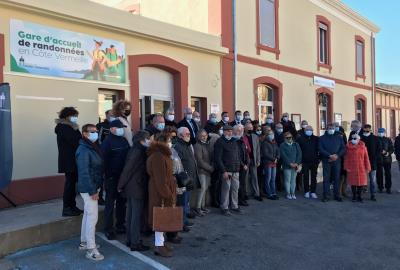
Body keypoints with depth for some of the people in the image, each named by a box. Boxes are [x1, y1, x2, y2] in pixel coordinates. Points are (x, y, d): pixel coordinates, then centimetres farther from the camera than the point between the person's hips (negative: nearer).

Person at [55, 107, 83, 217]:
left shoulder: (68, 128, 17)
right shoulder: (63, 128, -12)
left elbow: (77, 141, 10)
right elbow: (76, 141, -23)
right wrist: (76, 130, -11)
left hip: (72, 161, 9)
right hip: (69, 161, -9)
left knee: (72, 183, 12)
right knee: (70, 183, -4)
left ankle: (72, 206, 19)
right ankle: (66, 209, 3)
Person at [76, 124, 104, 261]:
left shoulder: (93, 147, 11)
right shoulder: (83, 150, -19)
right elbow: (84, 172, -23)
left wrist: (95, 188, 12)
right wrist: (92, 191, -23)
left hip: (93, 187, 10)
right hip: (89, 188, -10)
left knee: (87, 215, 18)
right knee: (93, 217, -6)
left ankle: (84, 242, 32)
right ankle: (91, 249, 2)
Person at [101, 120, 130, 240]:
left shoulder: (124, 140, 10)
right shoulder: (107, 142, -10)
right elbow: (104, 160, -15)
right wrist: (108, 176, -18)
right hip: (112, 178, -7)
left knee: (122, 202, 15)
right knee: (110, 204, 2)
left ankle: (120, 225, 28)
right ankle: (108, 229, 12)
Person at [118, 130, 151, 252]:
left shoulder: (134, 150, 10)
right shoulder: (139, 152, -19)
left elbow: (127, 169, 12)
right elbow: (127, 169, -18)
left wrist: (121, 185, 13)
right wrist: (121, 185, -10)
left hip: (131, 187, 10)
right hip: (138, 188, -10)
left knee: (131, 214, 17)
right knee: (137, 215, -1)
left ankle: (130, 239, 29)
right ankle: (135, 243, 8)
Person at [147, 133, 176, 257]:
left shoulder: (162, 155, 12)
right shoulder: (158, 156, -20)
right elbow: (160, 179, -23)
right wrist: (167, 195, -20)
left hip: (165, 191, 10)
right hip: (160, 193, -10)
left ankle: (161, 243, 28)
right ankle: (159, 246, 12)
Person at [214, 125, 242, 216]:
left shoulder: (234, 141, 16)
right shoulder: (220, 142, -7)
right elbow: (218, 158, -13)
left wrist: (238, 166, 10)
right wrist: (223, 171, -17)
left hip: (235, 170, 7)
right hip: (226, 170, -7)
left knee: (235, 188, 10)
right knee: (226, 188, -3)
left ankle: (234, 206, 23)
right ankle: (224, 208, 8)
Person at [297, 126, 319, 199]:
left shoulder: (316, 139, 6)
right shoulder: (300, 139, 2)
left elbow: (319, 149, 8)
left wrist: (318, 158, 0)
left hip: (314, 161, 1)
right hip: (305, 162, -1)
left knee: (314, 177, 5)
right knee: (306, 177, 4)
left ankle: (313, 192, 13)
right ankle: (306, 192, 14)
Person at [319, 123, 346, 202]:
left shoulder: (339, 138, 13)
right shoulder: (322, 138, 7)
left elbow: (343, 148, 6)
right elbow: (320, 149, -3)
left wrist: (337, 155, -10)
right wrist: (329, 155, -14)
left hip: (337, 160, 2)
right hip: (326, 161, -2)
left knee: (337, 178, 4)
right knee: (326, 178, -2)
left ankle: (337, 195, 14)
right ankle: (326, 196, 3)